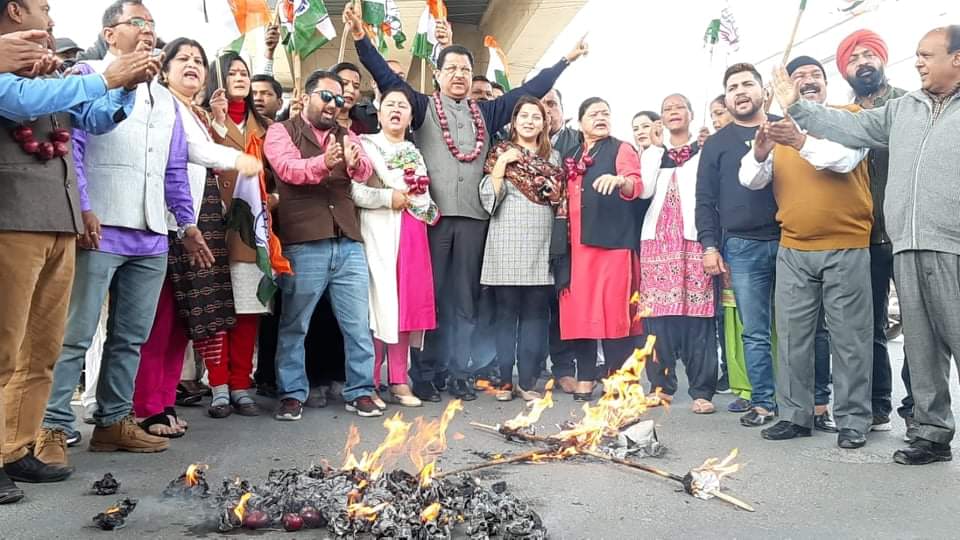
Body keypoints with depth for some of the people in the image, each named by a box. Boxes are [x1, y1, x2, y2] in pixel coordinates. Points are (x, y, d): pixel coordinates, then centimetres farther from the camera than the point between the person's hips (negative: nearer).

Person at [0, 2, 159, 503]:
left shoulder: (46, 73, 20)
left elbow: (97, 119, 26)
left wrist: (129, 85, 10)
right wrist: (104, 78, -15)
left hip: (59, 221, 7)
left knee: (42, 350, 9)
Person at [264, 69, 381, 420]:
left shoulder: (346, 136, 17)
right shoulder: (281, 131, 6)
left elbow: (365, 171, -3)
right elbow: (287, 168, -14)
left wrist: (355, 163, -27)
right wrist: (323, 163, -34)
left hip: (349, 244, 4)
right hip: (303, 245, -4)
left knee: (358, 324, 6)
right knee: (294, 325, 5)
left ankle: (360, 392, 17)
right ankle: (292, 395, 16)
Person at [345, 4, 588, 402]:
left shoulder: (486, 112, 17)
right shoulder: (423, 107, 8)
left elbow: (528, 91, 21)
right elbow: (388, 79, 1)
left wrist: (565, 61, 25)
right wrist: (362, 40, -7)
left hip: (473, 216, 3)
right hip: (431, 215, -3)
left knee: (464, 299, 7)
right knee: (428, 295, 0)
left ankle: (458, 373, 15)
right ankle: (424, 374, 8)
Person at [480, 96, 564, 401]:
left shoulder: (553, 157, 16)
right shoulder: (501, 153, 6)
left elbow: (559, 200, 22)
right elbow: (488, 199, -5)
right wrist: (501, 163, -9)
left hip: (541, 245, 3)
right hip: (508, 244, -3)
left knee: (535, 314, 3)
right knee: (507, 312, 1)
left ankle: (527, 381, 10)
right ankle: (504, 380, 9)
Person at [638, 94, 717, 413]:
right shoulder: (652, 153, 20)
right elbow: (644, 191, 3)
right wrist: (657, 150, 6)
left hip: (694, 237, -2)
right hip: (657, 237, 3)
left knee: (697, 313, -8)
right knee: (657, 311, -2)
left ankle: (702, 390, -4)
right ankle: (660, 385, 5)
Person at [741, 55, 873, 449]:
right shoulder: (777, 129, 13)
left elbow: (847, 157, -15)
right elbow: (751, 180, 1)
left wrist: (802, 143, -31)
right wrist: (760, 153, -20)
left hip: (846, 248, -3)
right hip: (792, 250, 3)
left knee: (849, 336, 1)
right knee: (792, 335, 5)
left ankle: (853, 421, 11)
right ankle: (794, 415, 15)